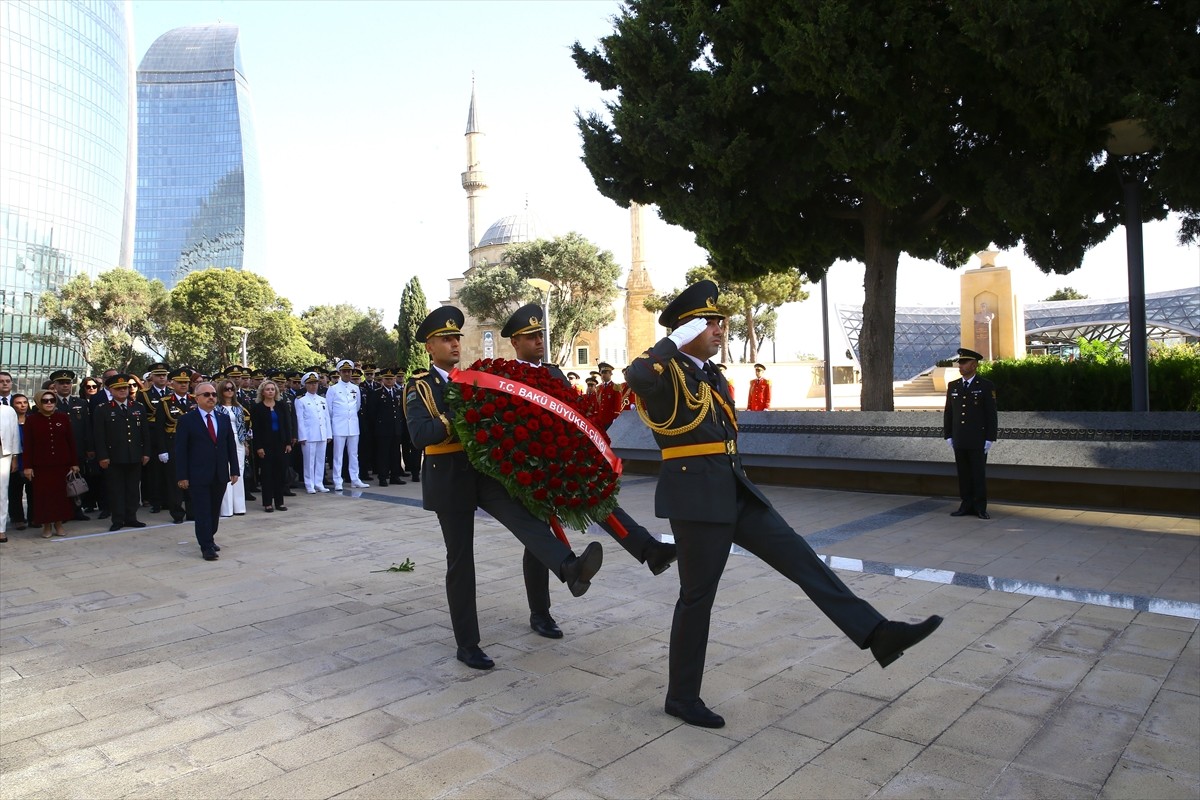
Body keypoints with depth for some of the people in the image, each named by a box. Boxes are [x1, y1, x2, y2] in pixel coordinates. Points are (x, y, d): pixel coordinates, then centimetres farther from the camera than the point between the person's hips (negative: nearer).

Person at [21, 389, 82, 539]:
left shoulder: (63, 418, 2)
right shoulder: (31, 420, -1)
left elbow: (71, 441, 4)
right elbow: (28, 445, -1)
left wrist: (74, 463, 3)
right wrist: (27, 466, -5)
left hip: (62, 464, 1)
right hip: (41, 465, -1)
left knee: (61, 494, 5)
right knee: (43, 495, 2)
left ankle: (59, 524, 16)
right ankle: (46, 525, 13)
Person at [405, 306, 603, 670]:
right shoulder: (419, 388, -3)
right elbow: (419, 435, -20)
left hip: (485, 471, 4)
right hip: (450, 481, -3)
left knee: (524, 517, -24)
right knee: (460, 560, 3)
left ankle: (570, 568, -47)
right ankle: (467, 644, 13)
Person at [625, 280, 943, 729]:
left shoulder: (711, 374, 18)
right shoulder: (666, 373, -10)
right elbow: (635, 375, -35)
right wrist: (675, 341, -23)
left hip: (734, 492, 9)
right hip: (697, 498, -8)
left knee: (801, 558, 3)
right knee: (697, 596, 1)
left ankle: (877, 634, 5)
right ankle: (682, 698, 17)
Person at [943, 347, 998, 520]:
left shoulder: (986, 386, -4)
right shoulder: (952, 386, 9)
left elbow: (991, 414, -5)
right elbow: (948, 413, 12)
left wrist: (990, 439, -9)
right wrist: (948, 435, 7)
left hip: (978, 440, -4)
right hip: (959, 441, 4)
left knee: (979, 474, 0)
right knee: (963, 475, 7)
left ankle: (980, 508, 8)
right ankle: (966, 506, 14)